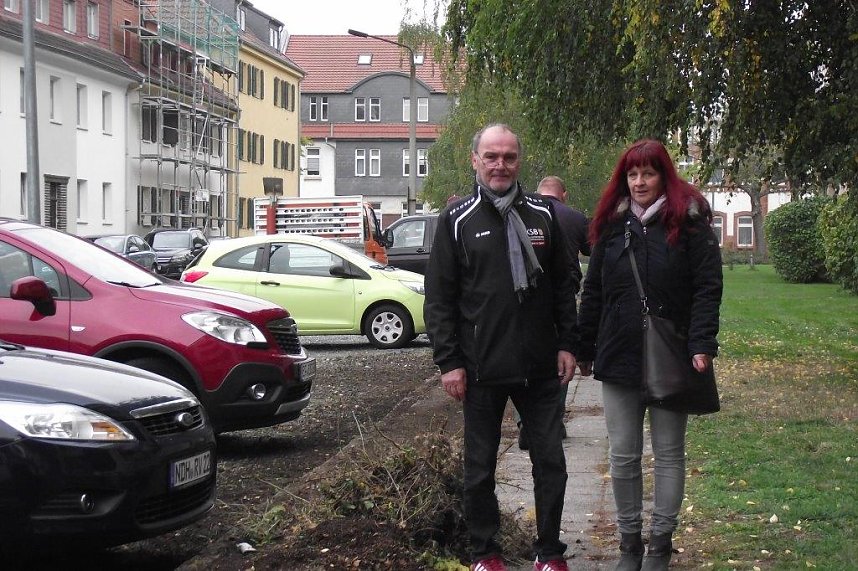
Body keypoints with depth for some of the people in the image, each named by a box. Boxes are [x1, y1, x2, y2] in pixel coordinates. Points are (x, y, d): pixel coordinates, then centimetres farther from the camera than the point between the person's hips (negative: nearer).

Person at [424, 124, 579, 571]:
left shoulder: (542, 215, 6)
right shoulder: (456, 220, -2)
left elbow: (563, 285, 11)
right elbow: (439, 298, -3)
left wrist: (567, 343, 4)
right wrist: (449, 362, -8)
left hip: (540, 367, 2)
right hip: (481, 369, -2)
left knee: (550, 462, 6)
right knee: (480, 467, 8)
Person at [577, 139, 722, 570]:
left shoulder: (689, 222, -4)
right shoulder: (612, 225, 8)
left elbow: (707, 288, -8)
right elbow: (593, 292, 12)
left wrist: (702, 344, -18)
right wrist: (585, 350, 10)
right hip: (619, 357, 3)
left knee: (669, 454, 7)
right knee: (623, 456, 7)